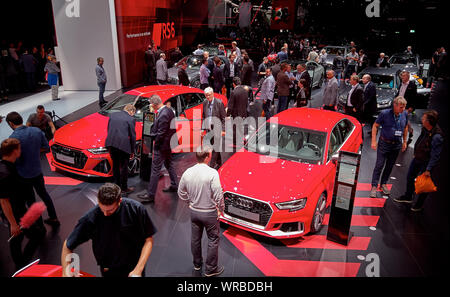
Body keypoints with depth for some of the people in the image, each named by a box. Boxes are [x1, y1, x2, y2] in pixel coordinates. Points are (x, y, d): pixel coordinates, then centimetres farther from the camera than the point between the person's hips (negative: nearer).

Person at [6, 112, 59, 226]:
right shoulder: (37, 131, -7)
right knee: (43, 194, 22)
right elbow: (46, 148, 1)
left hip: (24, 175, -5)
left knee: (30, 199, 13)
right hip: (37, 171, 5)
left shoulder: (13, 137, -24)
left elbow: (15, 159, -22)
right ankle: (53, 218, 30)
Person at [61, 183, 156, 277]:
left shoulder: (136, 209, -19)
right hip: (110, 272, 0)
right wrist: (65, 273, -17)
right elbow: (67, 246, -6)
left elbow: (148, 239, -10)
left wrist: (138, 270, -17)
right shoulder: (90, 219, -19)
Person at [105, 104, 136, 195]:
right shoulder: (131, 119, -3)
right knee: (124, 167, 8)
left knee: (115, 165, 19)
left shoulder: (112, 115, 13)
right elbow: (132, 136, -1)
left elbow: (109, 130, 16)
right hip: (123, 145, -5)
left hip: (111, 143, 5)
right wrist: (132, 150, 8)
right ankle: (124, 188, 18)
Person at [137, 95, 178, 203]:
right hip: (168, 143, 10)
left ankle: (150, 195, 2)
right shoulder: (168, 110, 4)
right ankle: (174, 185, 38)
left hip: (162, 145, -10)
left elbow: (161, 133, -23)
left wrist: (156, 144, -10)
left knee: (155, 169, -4)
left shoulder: (162, 115, -25)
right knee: (169, 164, 24)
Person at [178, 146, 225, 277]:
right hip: (209, 212, -5)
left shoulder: (187, 172, -6)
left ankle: (197, 264, 40)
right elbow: (218, 195, -22)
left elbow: (181, 193, 4)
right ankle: (211, 269, 21)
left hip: (194, 211, 5)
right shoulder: (212, 173, -23)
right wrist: (221, 209, -7)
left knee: (195, 239, 20)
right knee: (213, 240, 12)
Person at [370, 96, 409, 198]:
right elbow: (375, 126, -7)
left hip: (397, 145, 4)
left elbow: (405, 128, 14)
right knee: (379, 165, -3)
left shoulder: (405, 114, -2)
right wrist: (374, 141, -11)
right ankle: (374, 186, 5)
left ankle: (383, 183, 29)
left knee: (390, 165, 13)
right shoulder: (384, 113, -15)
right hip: (384, 143, -4)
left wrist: (404, 141, 16)